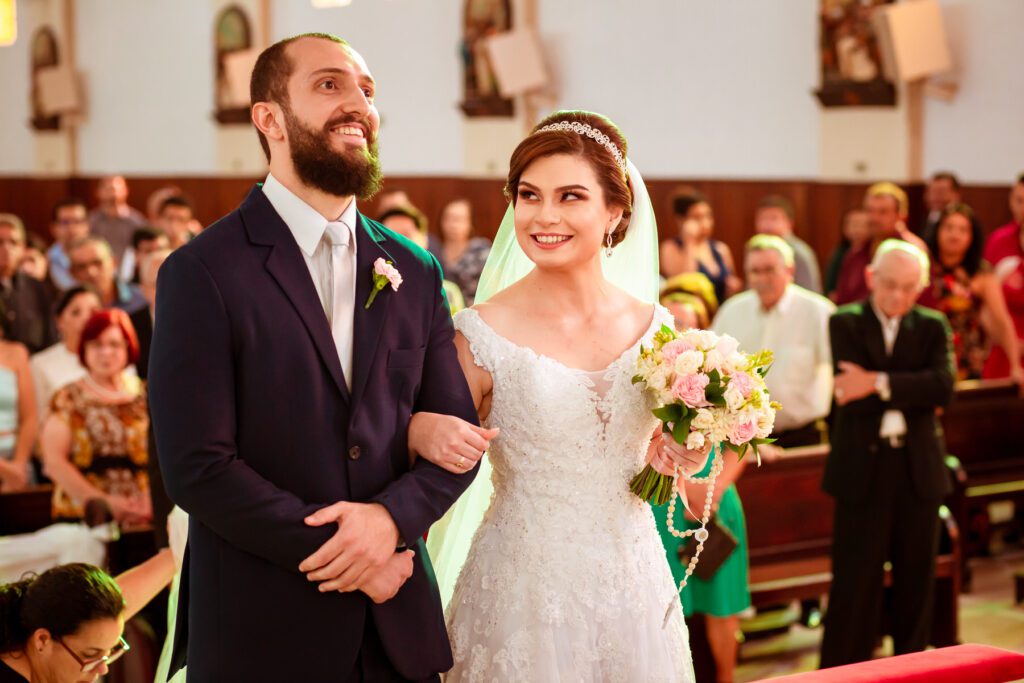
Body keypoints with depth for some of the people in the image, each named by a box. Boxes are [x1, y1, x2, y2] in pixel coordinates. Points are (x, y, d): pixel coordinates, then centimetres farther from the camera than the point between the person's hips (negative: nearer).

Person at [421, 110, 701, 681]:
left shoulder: (654, 328, 2)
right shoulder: (485, 333, -10)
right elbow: (445, 456, -2)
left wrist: (677, 456, -4)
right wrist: (420, 428, -22)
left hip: (634, 586, 4)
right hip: (523, 586, -4)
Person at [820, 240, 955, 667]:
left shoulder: (933, 327, 6)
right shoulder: (845, 323, -1)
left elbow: (943, 387, -12)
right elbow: (852, 396, -14)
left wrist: (880, 384, -20)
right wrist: (912, 393, -15)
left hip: (918, 469, 3)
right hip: (862, 470, -3)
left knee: (916, 580, 11)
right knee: (855, 584, 0)